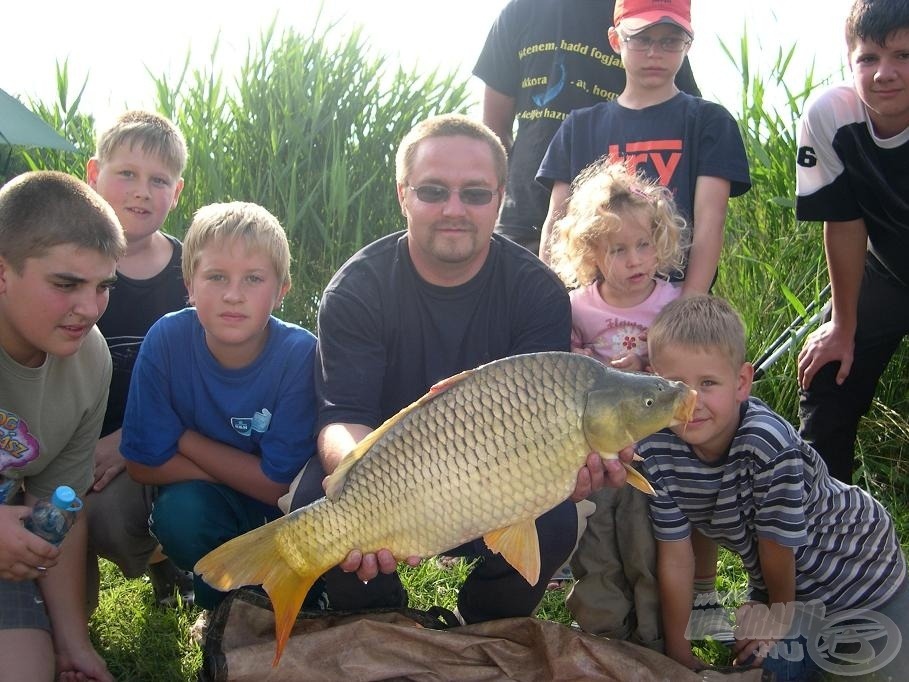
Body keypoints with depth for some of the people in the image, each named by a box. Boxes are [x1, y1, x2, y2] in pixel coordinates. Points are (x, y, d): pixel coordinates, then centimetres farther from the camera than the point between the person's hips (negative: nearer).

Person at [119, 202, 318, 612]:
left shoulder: (299, 353, -24)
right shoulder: (167, 340, -20)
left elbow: (280, 483, -20)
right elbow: (145, 464, -14)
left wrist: (187, 440, -16)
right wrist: (247, 473, -18)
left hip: (287, 505, -1)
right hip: (208, 498, 2)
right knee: (179, 512, -29)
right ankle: (224, 602, 2)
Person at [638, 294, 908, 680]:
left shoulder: (768, 444, -38)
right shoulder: (655, 451, -23)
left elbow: (778, 544, -21)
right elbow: (675, 558, -13)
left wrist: (781, 620, -5)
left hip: (859, 572, -4)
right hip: (778, 584, 4)